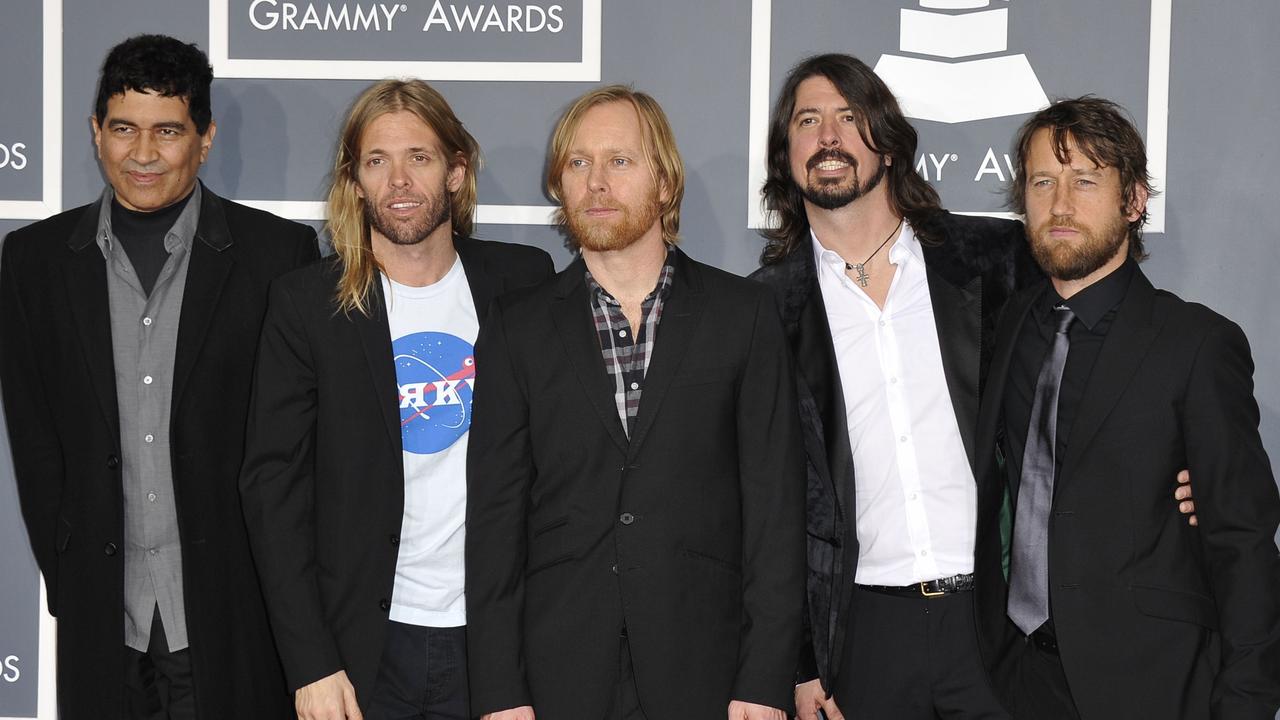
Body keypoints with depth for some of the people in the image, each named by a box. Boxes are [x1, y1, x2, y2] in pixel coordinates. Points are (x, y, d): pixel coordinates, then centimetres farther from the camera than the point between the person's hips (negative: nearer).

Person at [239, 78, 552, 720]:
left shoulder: (524, 282, 2)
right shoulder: (307, 302, -1)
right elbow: (273, 482, -2)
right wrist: (310, 664, -9)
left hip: (494, 637, 1)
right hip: (364, 643, -1)